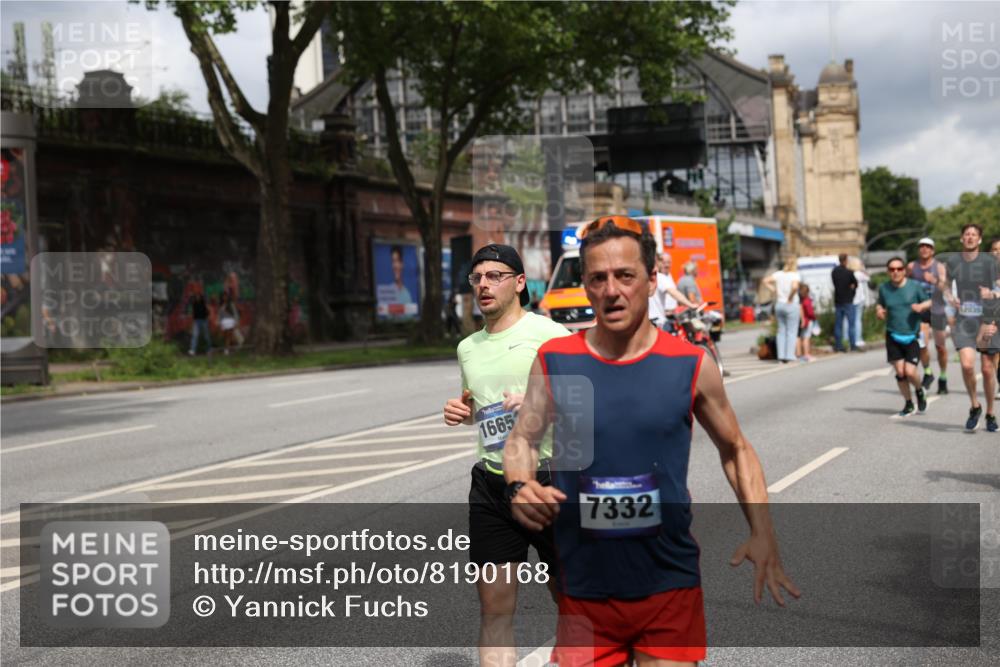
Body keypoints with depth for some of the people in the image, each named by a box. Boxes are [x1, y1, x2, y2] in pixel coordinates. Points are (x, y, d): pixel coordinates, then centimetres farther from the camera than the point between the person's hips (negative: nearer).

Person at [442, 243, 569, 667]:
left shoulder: (548, 333, -6)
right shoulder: (468, 348, 13)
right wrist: (460, 412, 6)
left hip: (550, 480, -5)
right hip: (491, 485, 5)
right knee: (494, 607, 3)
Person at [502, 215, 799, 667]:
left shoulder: (691, 365, -5)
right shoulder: (554, 361, -4)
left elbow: (735, 449, 8)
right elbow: (522, 440, 10)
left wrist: (762, 533, -4)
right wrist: (519, 486, -12)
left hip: (670, 589, 0)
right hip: (584, 590, 1)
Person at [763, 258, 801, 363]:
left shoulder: (779, 274, 5)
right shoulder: (795, 275, -11)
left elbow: (766, 281, 5)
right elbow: (795, 287, -28)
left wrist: (774, 289, 5)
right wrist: (790, 298, -14)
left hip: (779, 304, 5)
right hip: (791, 305, -5)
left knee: (781, 331, 12)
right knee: (791, 332, 2)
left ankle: (781, 355, 10)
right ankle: (789, 355, -1)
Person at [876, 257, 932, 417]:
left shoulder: (915, 286, -5)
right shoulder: (884, 288, 3)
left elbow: (930, 302, 4)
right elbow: (880, 305, 18)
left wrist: (921, 306, -18)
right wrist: (878, 310, -5)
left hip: (912, 336, -2)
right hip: (893, 336, 2)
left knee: (910, 372, -11)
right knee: (900, 373, 0)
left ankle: (920, 392, 22)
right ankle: (908, 404, 20)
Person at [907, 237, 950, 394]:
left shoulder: (939, 267, -3)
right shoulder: (911, 267, 3)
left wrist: (934, 281, -35)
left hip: (937, 310, 0)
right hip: (919, 311, 1)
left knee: (941, 347, 8)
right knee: (922, 344, -15)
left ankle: (943, 378, 26)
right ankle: (927, 373, 9)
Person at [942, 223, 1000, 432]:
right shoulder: (952, 261, 4)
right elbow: (947, 285, 20)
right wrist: (950, 297, 0)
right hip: (963, 320, 1)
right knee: (967, 365, -17)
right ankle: (974, 406, 8)